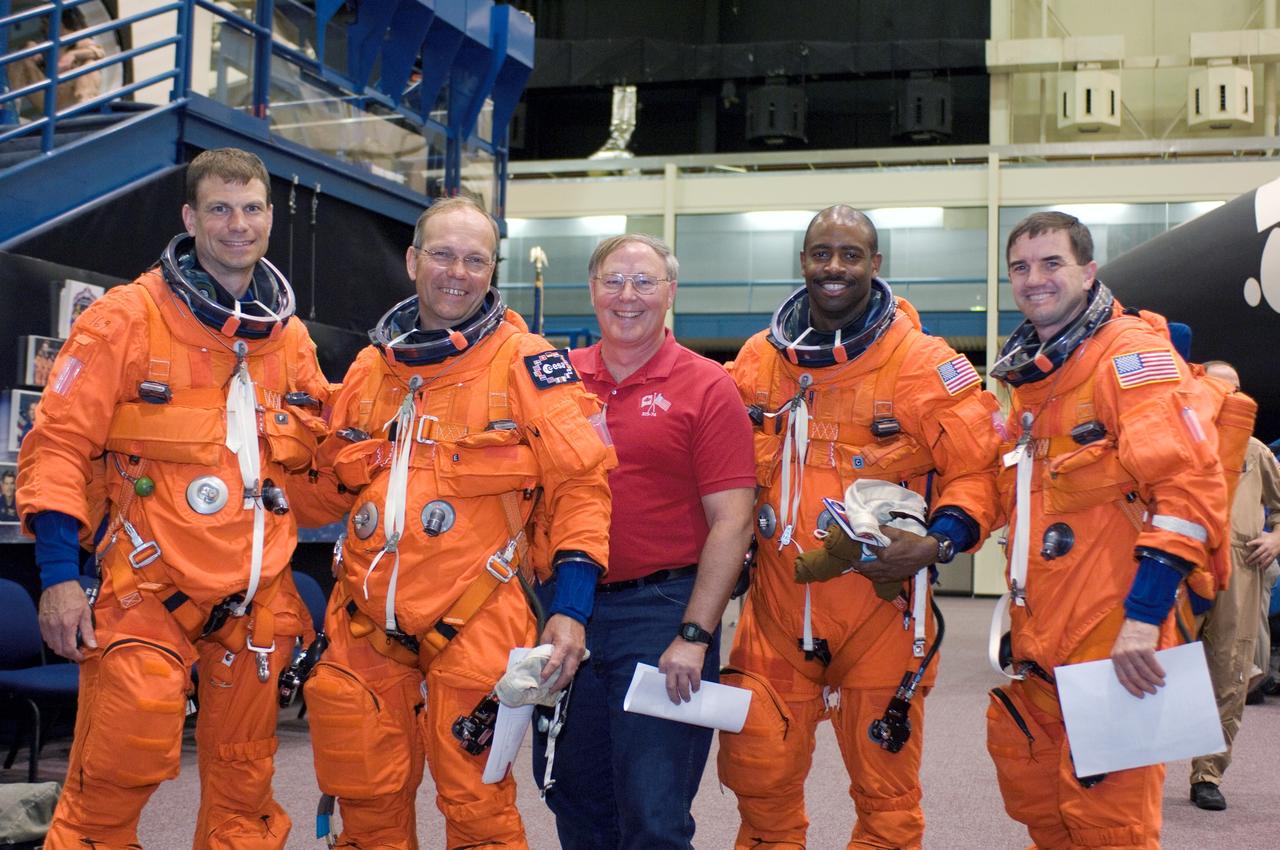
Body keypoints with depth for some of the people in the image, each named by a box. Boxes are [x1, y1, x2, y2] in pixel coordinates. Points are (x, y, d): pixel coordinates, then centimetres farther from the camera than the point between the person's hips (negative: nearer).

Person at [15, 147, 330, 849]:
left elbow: (312, 460, 21)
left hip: (256, 599, 5)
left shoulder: (290, 336, 11)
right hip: (150, 588, -5)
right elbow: (59, 443, -7)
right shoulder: (127, 318, -5)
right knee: (120, 766, -12)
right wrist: (58, 573, -13)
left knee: (242, 784, 12)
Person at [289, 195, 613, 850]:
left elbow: (582, 482, -6)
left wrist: (571, 608, -13)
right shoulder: (370, 366, 12)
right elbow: (327, 486, 21)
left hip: (473, 624, -4)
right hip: (366, 623, 5)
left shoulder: (525, 363, -3)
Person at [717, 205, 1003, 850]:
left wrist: (937, 543, -20)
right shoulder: (758, 359, 5)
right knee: (761, 779, 10)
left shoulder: (923, 363, -7)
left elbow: (978, 471, -6)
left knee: (886, 795, 10)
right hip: (776, 612, 3)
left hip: (881, 609, -3)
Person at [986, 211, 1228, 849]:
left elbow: (1190, 485, -18)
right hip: (1040, 642, 8)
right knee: (1030, 790, 17)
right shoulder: (1029, 373, 16)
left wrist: (1144, 617, -23)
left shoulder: (1130, 353, -10)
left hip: (1114, 641, -8)